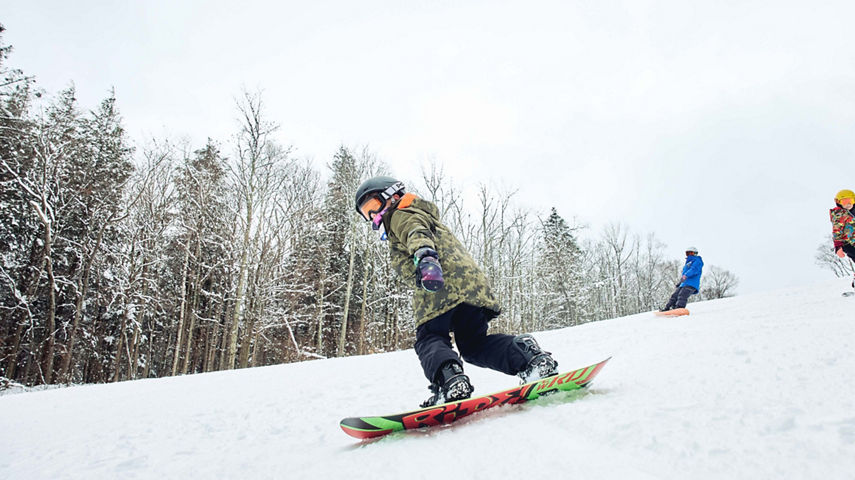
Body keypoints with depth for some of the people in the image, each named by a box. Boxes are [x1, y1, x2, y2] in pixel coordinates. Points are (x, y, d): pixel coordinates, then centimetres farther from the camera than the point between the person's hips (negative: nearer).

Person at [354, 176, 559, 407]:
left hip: (441, 287, -9)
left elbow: (417, 233, -15)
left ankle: (450, 379, -34)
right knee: (474, 343, 12)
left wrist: (424, 256, -35)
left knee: (430, 340, -4)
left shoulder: (401, 216, 11)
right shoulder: (424, 215, 42)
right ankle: (527, 354, -11)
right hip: (471, 280, 9)